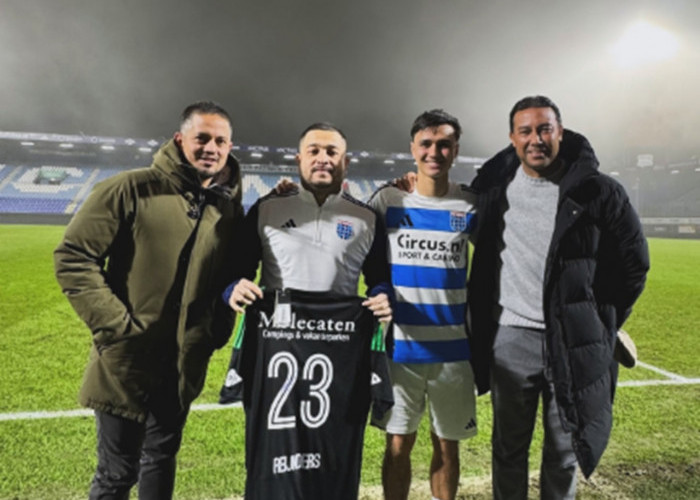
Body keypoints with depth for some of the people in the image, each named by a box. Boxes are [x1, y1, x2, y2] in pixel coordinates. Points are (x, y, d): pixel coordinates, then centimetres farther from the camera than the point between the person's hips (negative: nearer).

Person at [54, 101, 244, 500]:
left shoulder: (230, 208, 3)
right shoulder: (133, 189, -12)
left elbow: (232, 276, 13)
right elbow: (73, 258, -12)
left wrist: (219, 331, 2)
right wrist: (116, 325, -16)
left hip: (185, 365, 4)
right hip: (128, 360, -4)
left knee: (162, 458, 22)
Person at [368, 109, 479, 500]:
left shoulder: (470, 204, 0)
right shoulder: (388, 199, -2)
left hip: (454, 348, 1)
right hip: (400, 346, 0)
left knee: (447, 445, 14)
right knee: (398, 445, 9)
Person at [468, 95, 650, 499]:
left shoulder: (599, 191, -5)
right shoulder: (495, 186, 2)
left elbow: (634, 263, 2)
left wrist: (601, 324, 1)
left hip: (573, 343, -1)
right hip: (510, 340, 2)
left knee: (564, 451, 15)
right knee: (509, 449, 15)